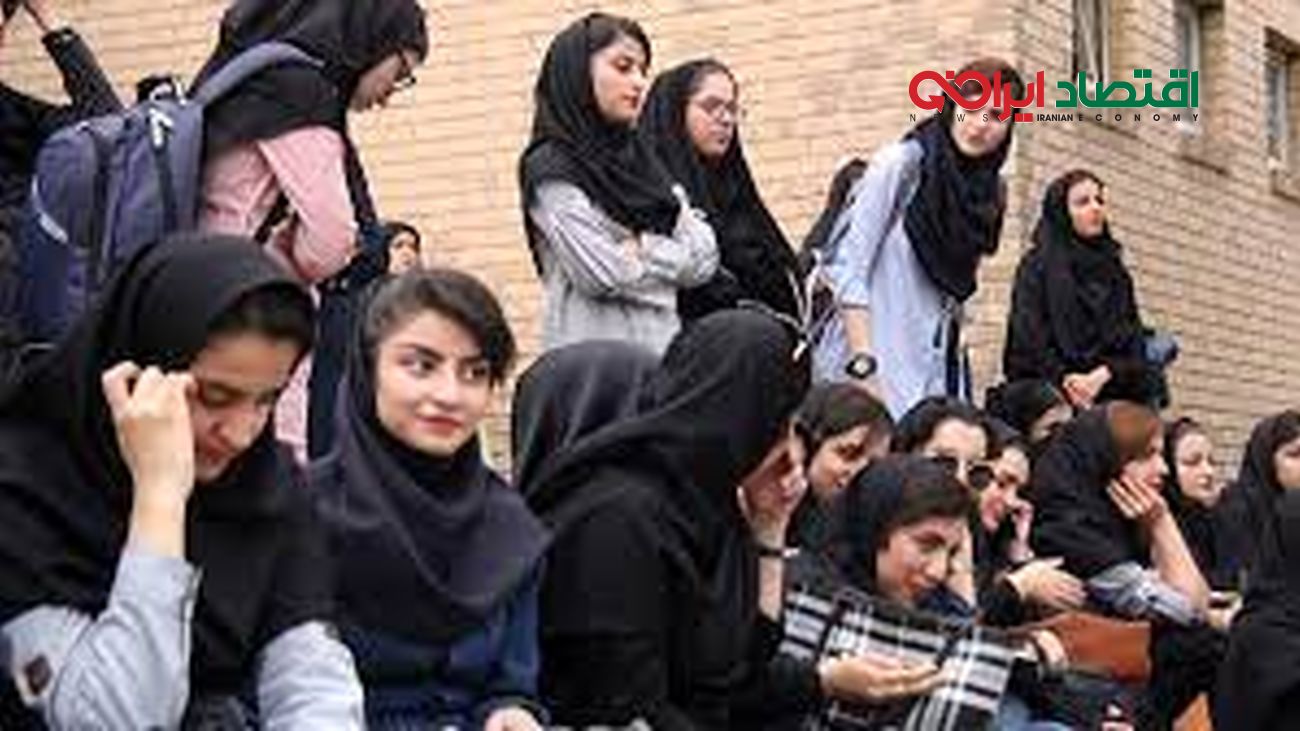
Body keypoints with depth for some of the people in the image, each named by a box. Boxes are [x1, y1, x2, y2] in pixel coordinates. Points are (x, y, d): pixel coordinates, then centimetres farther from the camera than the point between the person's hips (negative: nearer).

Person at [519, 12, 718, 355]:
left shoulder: (639, 159, 17)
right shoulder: (551, 169, -3)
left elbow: (704, 258, 10)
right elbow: (604, 275, -14)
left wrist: (642, 249, -5)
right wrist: (669, 252, 1)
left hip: (666, 348, 6)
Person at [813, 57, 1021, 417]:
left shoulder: (991, 191, 14)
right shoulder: (901, 163, -5)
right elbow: (847, 269, -10)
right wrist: (863, 365, -18)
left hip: (940, 364, 6)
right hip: (881, 357, -6)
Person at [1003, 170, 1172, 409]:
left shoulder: (1115, 271, 20)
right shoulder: (1037, 267, 7)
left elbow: (1133, 343, 11)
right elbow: (1029, 343, -2)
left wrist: (1100, 376, -8)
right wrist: (1065, 379, -16)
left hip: (1111, 393, 4)